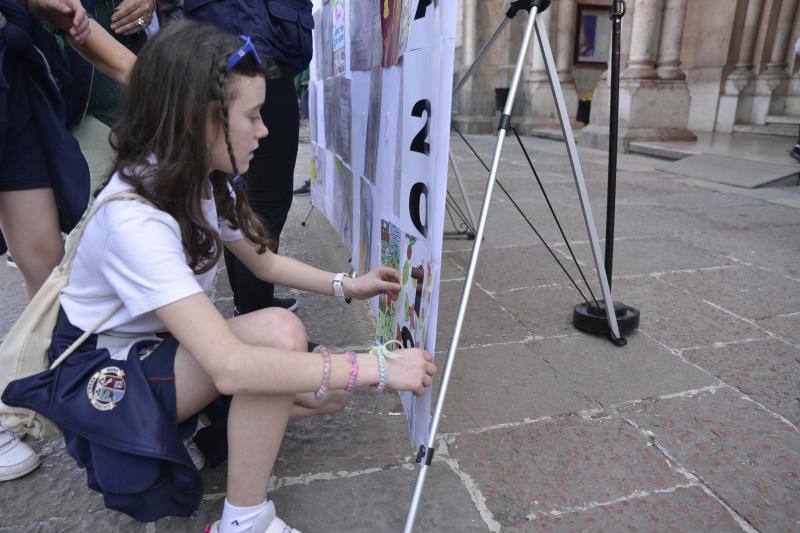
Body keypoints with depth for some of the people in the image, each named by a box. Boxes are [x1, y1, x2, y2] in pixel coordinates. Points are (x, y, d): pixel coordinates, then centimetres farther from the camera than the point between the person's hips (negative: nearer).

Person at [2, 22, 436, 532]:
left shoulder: (211, 182, -6)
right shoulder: (134, 218, -33)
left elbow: (264, 261, 9)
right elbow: (231, 366, -42)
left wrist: (346, 285, -4)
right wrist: (377, 366, -36)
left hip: (168, 346, 7)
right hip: (105, 374, -7)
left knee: (330, 391, -6)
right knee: (278, 330, -33)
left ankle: (185, 426, 7)